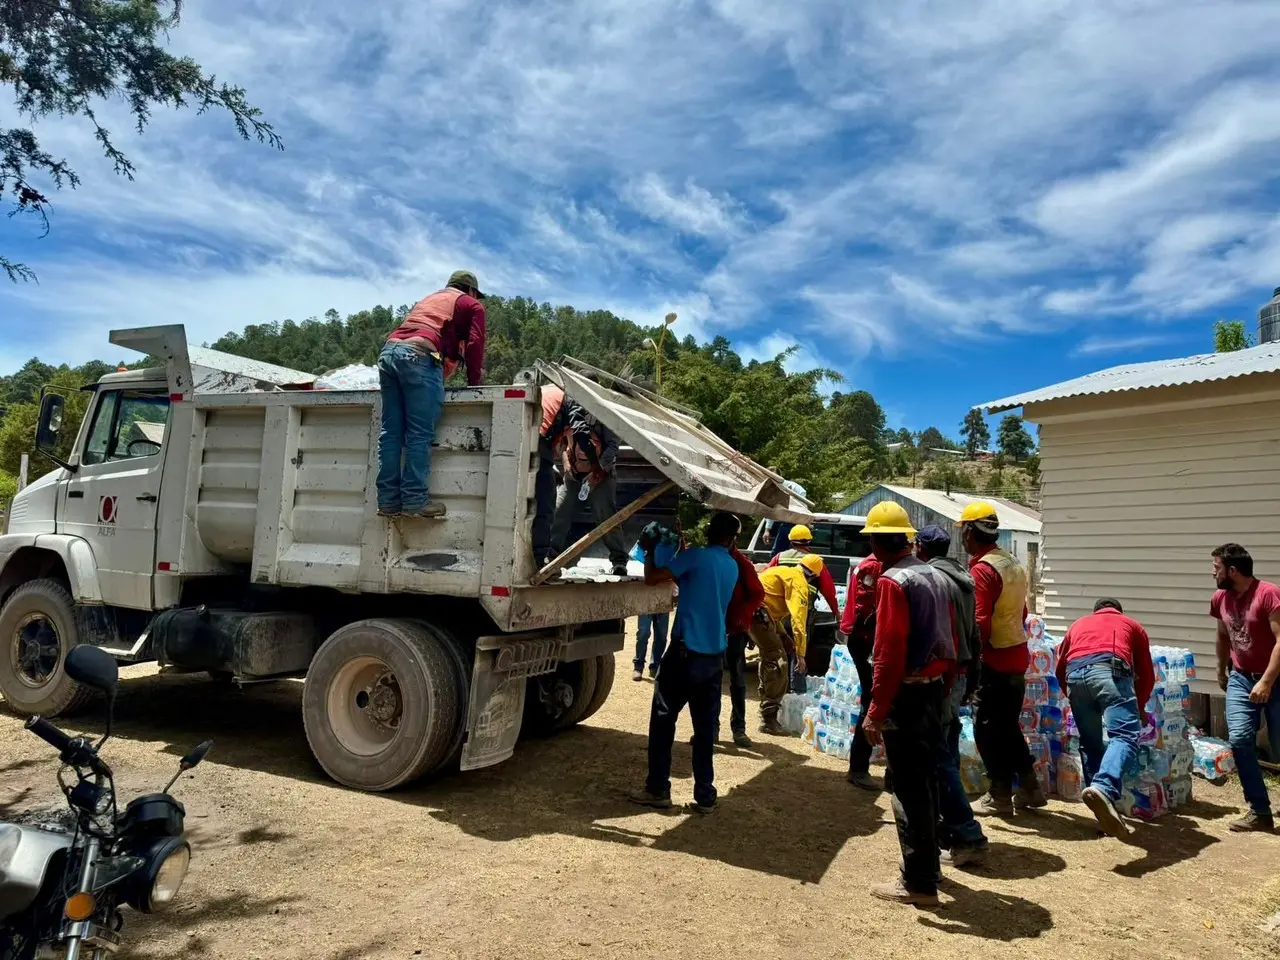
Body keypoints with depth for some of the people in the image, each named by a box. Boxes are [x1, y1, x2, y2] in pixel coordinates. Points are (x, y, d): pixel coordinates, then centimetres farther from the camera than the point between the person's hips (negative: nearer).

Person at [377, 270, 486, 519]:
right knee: (420, 434, -7)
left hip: (388, 351, 6)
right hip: (419, 355, -6)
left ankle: (388, 500, 2)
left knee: (391, 432, 4)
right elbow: (474, 345, 6)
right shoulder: (472, 305, 19)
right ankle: (414, 500, -10)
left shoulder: (427, 300, 39)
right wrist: (473, 382, 15)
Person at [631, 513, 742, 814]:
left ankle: (657, 789, 10)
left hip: (686, 652, -5)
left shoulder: (696, 556, -9)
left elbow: (652, 578, -10)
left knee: (663, 721, 6)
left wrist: (649, 551, 6)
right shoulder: (732, 567, 12)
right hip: (714, 657, 6)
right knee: (705, 727, 10)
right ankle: (705, 795, 14)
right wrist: (683, 553, 28)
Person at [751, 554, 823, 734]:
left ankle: (767, 705, 36)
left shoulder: (783, 572, 24)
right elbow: (798, 619, -14)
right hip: (758, 612, -10)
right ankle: (769, 719, -9)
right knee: (777, 661, -9)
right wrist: (800, 654, -14)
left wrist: (783, 637, 33)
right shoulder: (798, 581, -5)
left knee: (769, 656, 24)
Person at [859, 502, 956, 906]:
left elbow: (890, 652, -21)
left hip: (906, 695, -9)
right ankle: (926, 864, 33)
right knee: (925, 780, 19)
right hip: (935, 690, 9)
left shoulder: (893, 582, -16)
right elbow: (950, 641, 14)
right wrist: (943, 686, 21)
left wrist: (876, 711, -18)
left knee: (909, 788, 1)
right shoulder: (937, 577, 9)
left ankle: (918, 883, 9)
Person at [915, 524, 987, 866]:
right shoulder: (963, 578, 14)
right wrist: (970, 673, 24)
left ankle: (968, 837, -2)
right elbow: (974, 633, 19)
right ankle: (948, 823, 25)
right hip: (960, 674, 9)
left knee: (940, 759, -4)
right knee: (947, 754, 16)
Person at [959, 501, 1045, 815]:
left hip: (995, 660, -9)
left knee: (987, 729, 3)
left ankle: (1000, 797, 10)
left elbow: (979, 624, -23)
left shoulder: (982, 569, -19)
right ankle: (1029, 788, 26)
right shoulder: (1013, 563, 9)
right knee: (1008, 726, 19)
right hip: (1017, 656, 9)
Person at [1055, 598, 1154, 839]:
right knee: (1125, 735, -13)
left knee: (1090, 743, 14)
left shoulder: (1078, 624, 39)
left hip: (1075, 672, 3)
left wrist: (1073, 697, 51)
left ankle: (1104, 811, 11)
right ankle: (1102, 788, -38)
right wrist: (1137, 707, 47)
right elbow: (1147, 675, 33)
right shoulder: (1132, 625, 34)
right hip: (1110, 669, -3)